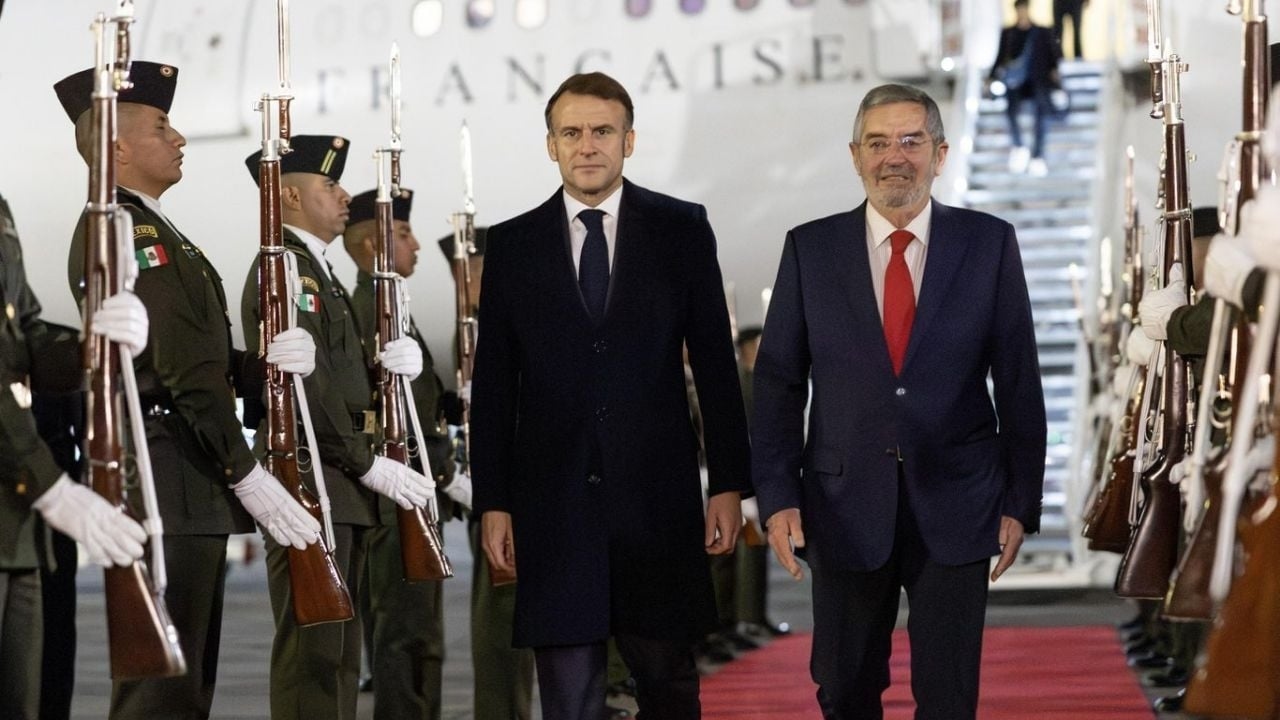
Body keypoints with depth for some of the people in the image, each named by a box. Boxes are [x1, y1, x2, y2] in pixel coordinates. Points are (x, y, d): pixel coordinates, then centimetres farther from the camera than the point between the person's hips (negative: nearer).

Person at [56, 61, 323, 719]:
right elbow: (181, 369, -18)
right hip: (167, 487, -11)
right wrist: (246, 474, -16)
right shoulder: (130, 230, -13)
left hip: (185, 491, 11)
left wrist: (264, 361, -3)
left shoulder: (143, 227, 21)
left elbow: (198, 360, 16)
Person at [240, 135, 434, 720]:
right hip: (311, 480, -10)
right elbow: (305, 380, -18)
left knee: (338, 651, 11)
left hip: (343, 487, 10)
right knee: (313, 649, -11)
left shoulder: (318, 271, 22)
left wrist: (398, 361, -1)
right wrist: (369, 464, -17)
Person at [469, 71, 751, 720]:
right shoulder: (512, 246, 6)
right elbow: (493, 386, 7)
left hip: (657, 497, 0)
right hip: (552, 503, 0)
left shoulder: (682, 230, 4)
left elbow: (715, 362, 5)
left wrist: (729, 483, 0)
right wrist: (492, 502, 2)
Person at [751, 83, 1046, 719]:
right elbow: (778, 382, 3)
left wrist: (1020, 501, 0)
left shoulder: (989, 244, 2)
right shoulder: (810, 248, 3)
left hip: (955, 506, -1)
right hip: (846, 509, 1)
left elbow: (1019, 380, 3)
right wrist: (777, 496, -5)